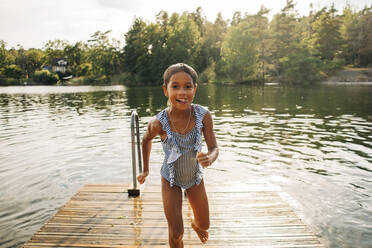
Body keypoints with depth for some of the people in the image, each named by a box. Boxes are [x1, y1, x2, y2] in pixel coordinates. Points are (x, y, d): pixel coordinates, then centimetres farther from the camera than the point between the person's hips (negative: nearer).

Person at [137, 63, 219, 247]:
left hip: (195, 178, 2)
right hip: (170, 180, -2)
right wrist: (145, 169, 6)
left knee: (204, 225, 22)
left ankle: (195, 225, 60)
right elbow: (146, 140, -5)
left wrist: (209, 158, -43)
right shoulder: (159, 123, -27)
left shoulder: (204, 115, -25)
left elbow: (214, 148, -19)